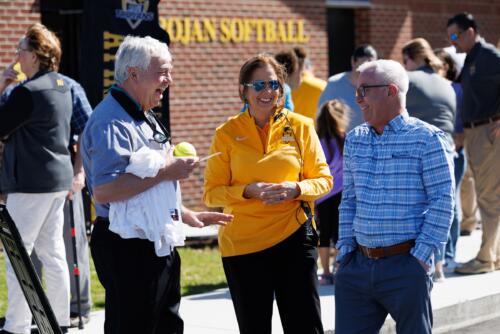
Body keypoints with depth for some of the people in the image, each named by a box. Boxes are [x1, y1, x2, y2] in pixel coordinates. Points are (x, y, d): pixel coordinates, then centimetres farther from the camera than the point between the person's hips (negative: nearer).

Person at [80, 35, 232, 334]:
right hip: (127, 249, -11)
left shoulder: (146, 119, 17)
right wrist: (166, 172, -25)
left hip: (158, 245, 11)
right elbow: (104, 190, -30)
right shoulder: (111, 123, -17)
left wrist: (188, 216, 21)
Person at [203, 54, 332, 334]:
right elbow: (212, 193, -1)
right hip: (242, 243, 0)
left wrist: (296, 189, -14)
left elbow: (324, 179, 6)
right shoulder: (227, 133, 0)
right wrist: (249, 191, -18)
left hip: (294, 236, 0)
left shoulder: (301, 126, 2)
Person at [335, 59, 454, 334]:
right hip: (357, 265, 6)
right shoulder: (354, 140, 13)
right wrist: (345, 251, 10)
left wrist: (421, 256, -13)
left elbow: (442, 202, -9)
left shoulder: (427, 139, -6)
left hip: (406, 268, -6)